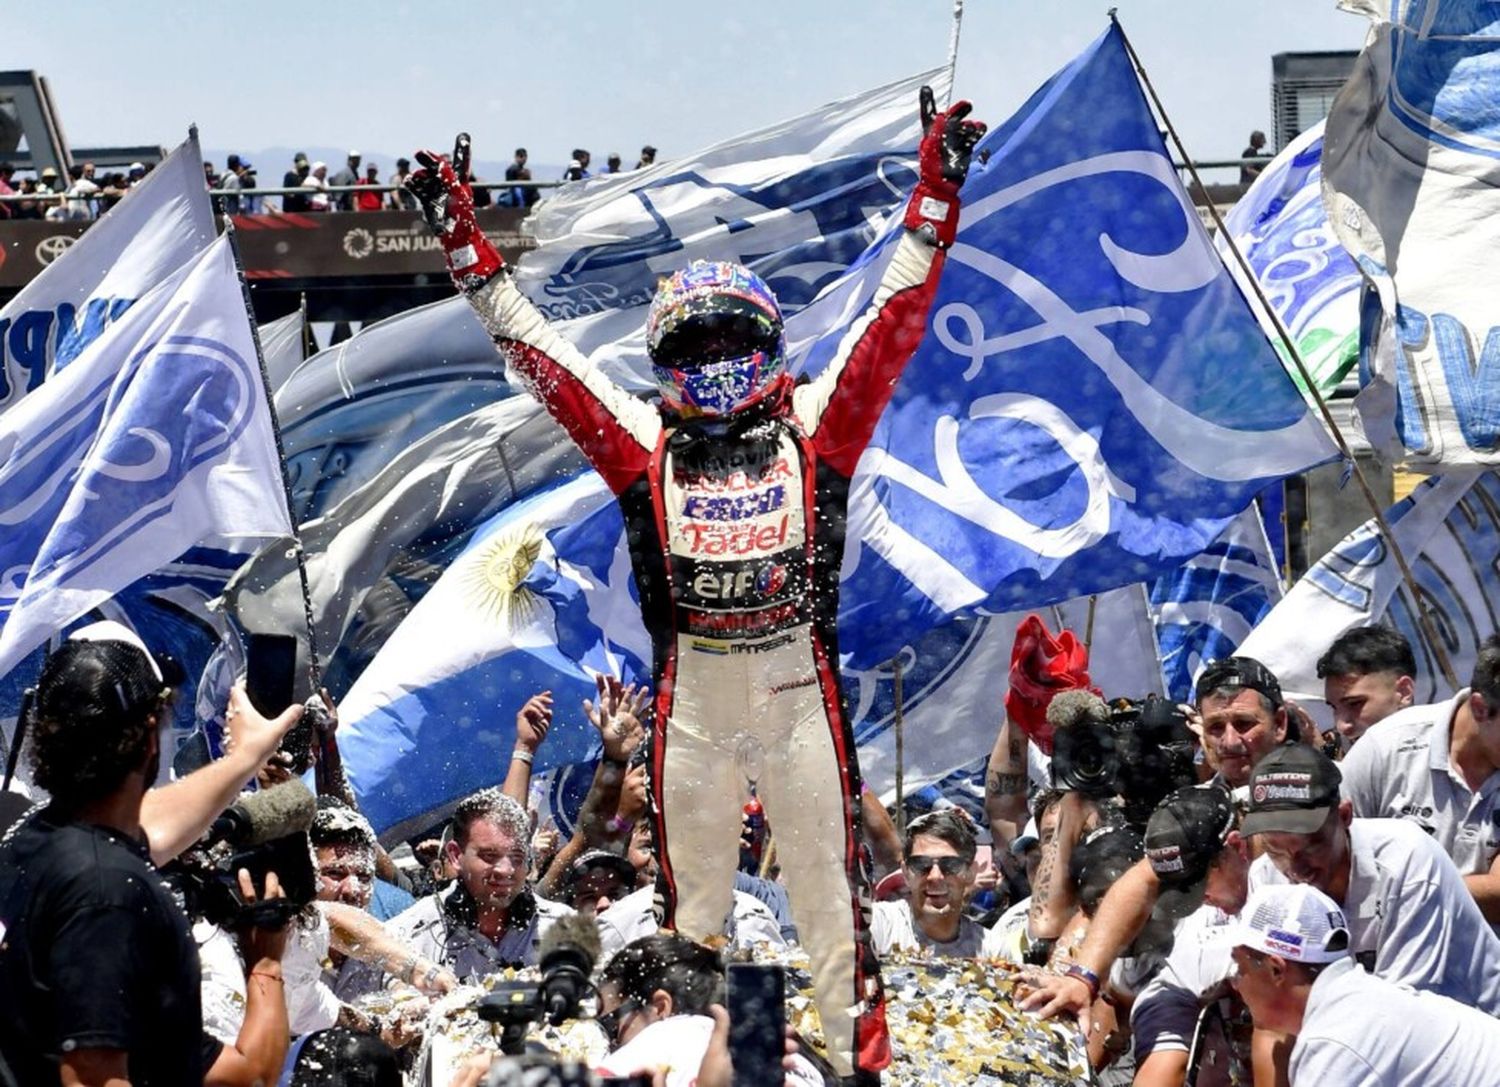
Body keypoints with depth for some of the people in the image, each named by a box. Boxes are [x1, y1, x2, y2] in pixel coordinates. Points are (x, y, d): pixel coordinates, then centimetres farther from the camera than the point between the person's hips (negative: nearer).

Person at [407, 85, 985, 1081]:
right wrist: (464, 241, 6)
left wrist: (934, 200, -1)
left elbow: (893, 318, 5)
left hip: (802, 695, -1)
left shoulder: (814, 427, 7)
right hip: (692, 699, 1)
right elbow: (538, 349, 9)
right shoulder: (644, 441, 8)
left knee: (830, 887, 4)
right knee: (692, 899, 9)